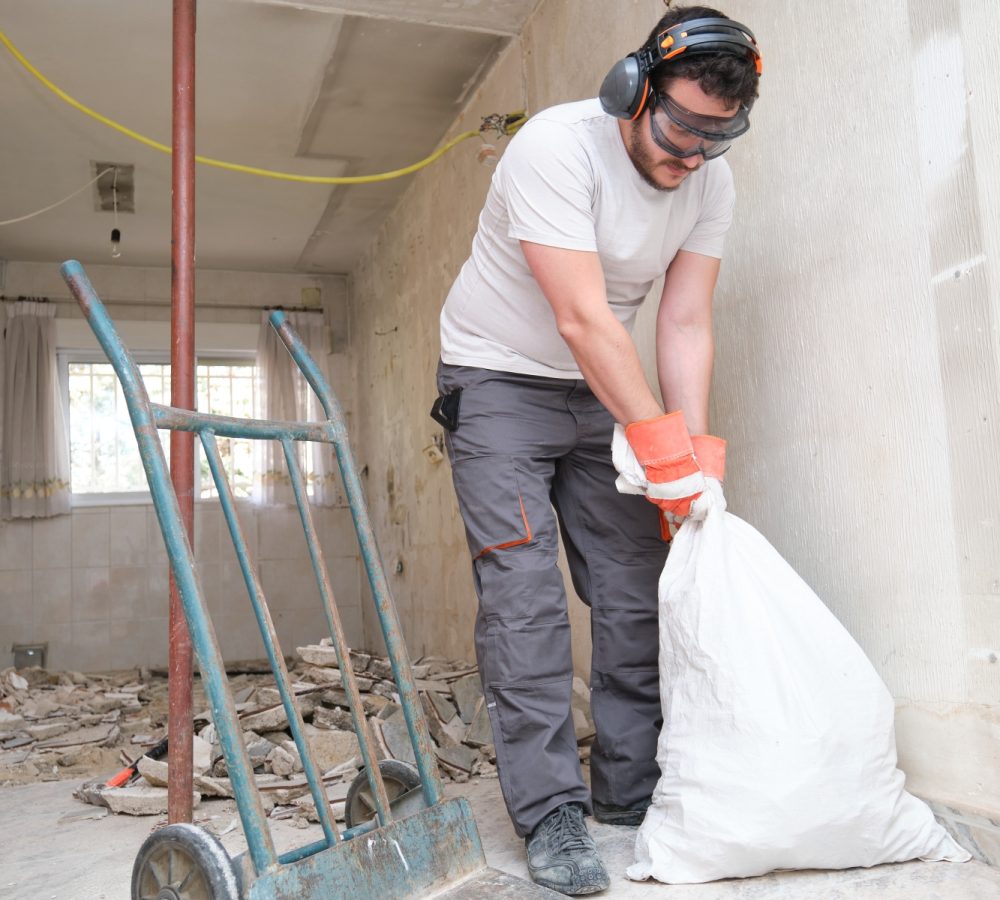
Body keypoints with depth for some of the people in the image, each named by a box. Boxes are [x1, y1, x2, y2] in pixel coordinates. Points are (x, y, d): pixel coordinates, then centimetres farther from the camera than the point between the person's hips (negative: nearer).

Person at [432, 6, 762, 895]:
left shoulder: (711, 185, -5)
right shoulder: (556, 147, -24)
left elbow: (686, 326, -8)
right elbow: (583, 320, -30)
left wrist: (695, 453, -19)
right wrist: (661, 444, -30)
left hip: (602, 389, 6)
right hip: (501, 378, -5)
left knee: (636, 588, 2)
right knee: (525, 592, -12)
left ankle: (631, 788, 14)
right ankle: (552, 812, -5)